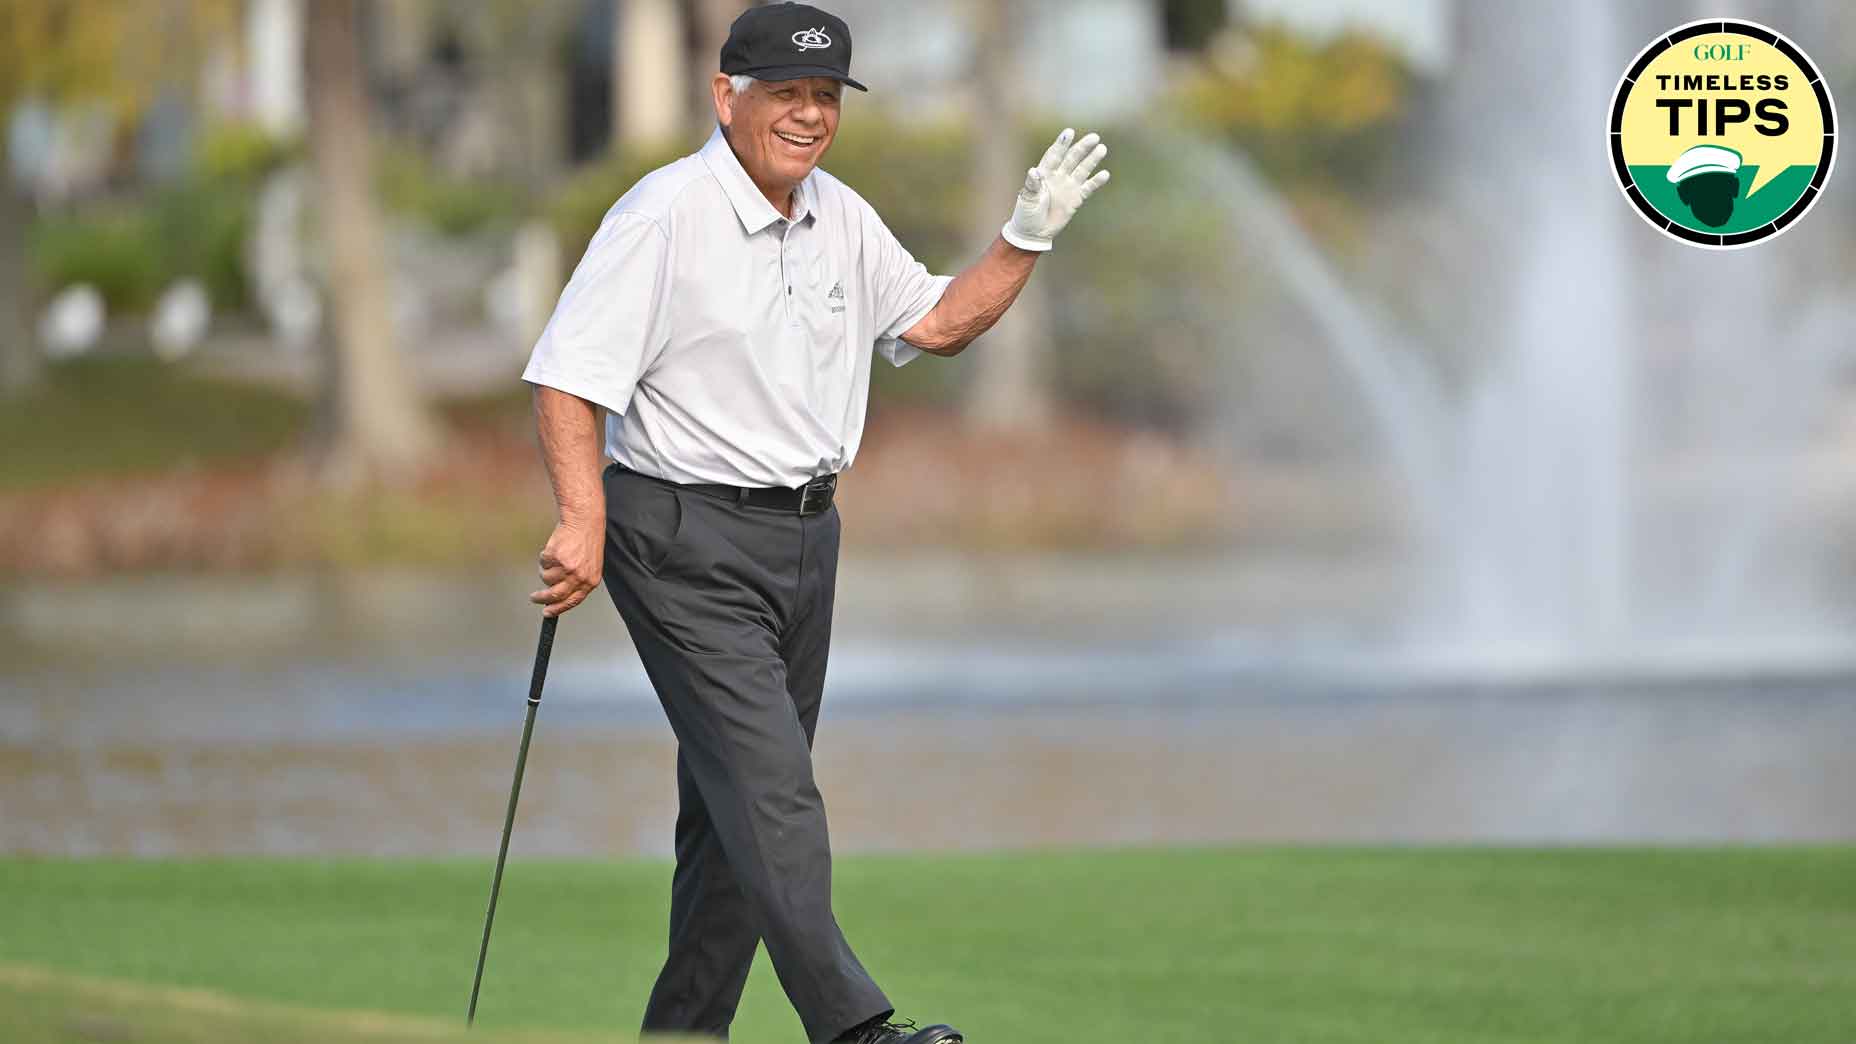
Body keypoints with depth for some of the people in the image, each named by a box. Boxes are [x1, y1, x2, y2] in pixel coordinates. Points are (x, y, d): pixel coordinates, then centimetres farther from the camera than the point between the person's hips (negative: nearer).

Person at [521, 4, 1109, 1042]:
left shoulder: (844, 219, 12)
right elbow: (571, 373, -16)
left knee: (737, 802, 10)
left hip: (806, 535, 8)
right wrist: (584, 520, -26)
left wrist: (1027, 237, 7)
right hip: (687, 539, -8)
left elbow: (936, 322, 21)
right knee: (769, 784, -18)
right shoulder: (665, 214, -13)